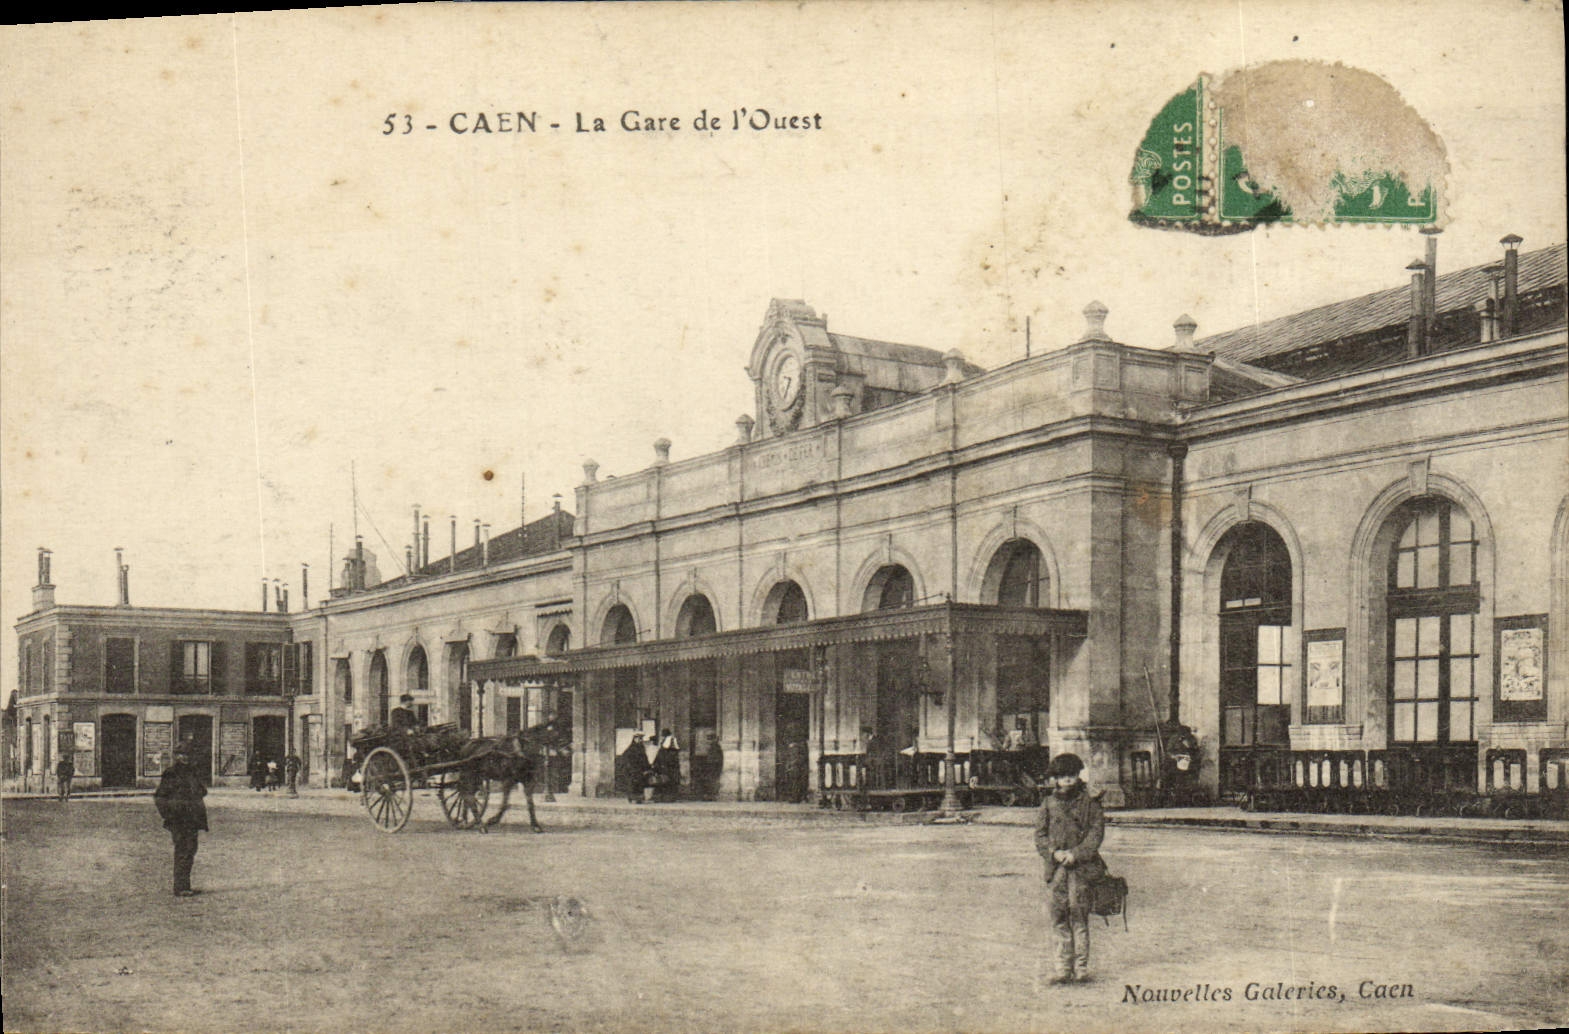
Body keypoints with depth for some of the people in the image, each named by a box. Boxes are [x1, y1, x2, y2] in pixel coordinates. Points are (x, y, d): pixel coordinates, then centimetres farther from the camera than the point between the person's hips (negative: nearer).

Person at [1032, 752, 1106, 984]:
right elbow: (1040, 834, 9)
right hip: (1056, 867, 3)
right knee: (1059, 917, 1)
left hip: (1082, 866, -3)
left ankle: (1081, 969, 2)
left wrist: (1075, 854, -11)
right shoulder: (1049, 803, 12)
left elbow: (1097, 832, -1)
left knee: (1079, 917, -4)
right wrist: (1054, 852, -9)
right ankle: (1064, 969, 6)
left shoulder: (1088, 801, 4)